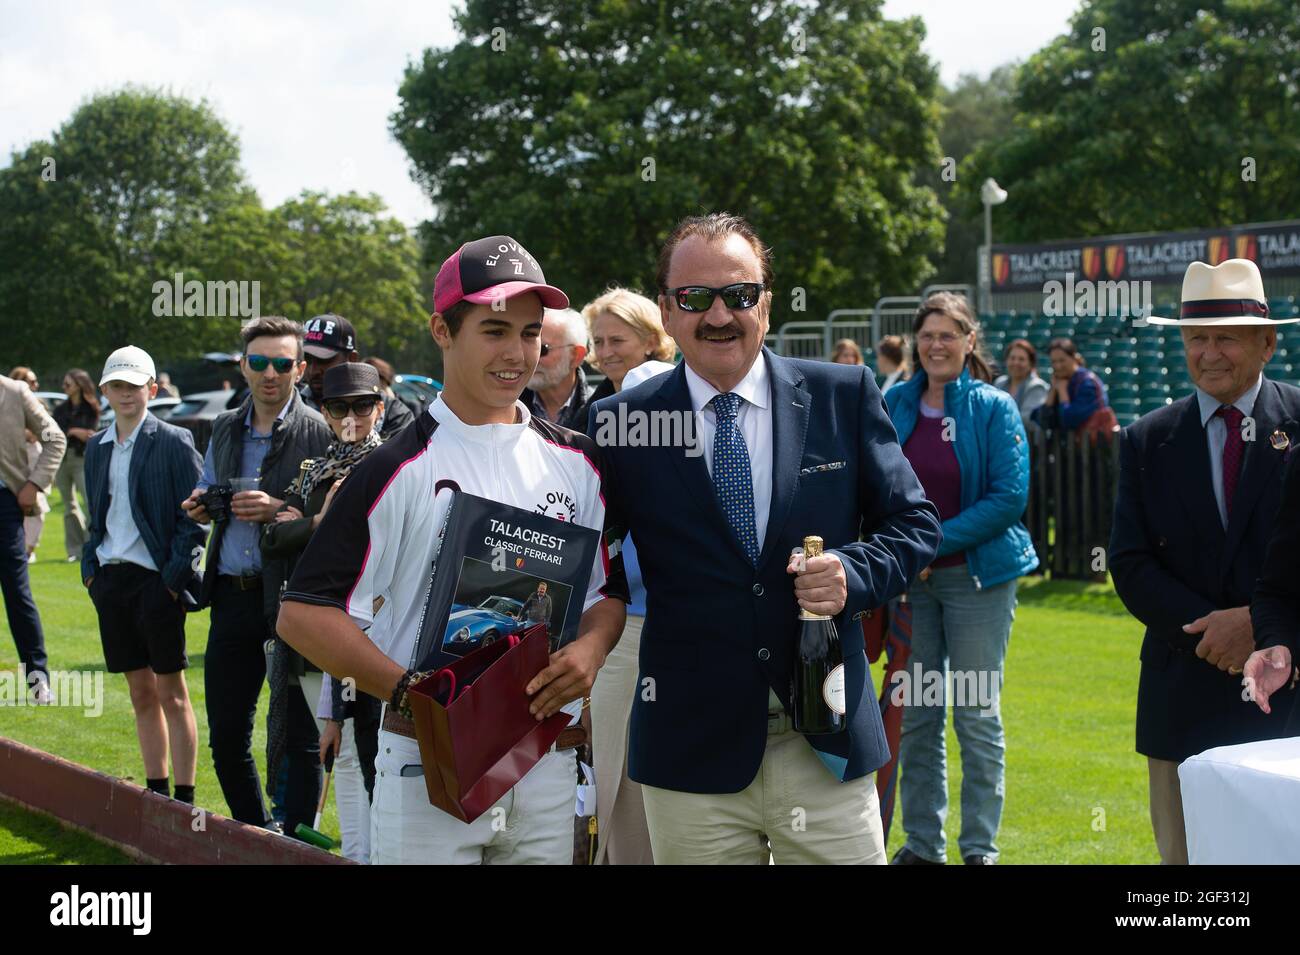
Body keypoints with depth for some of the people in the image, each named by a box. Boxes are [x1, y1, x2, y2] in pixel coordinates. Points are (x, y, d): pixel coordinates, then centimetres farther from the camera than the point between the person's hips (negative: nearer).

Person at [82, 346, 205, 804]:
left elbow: (193, 517, -8)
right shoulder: (97, 448, 12)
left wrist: (174, 577, -14)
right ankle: (156, 791, 21)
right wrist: (90, 569, 7)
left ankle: (184, 798, 4)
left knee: (171, 693, -1)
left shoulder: (174, 442, -6)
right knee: (141, 693, 13)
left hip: (156, 580, -6)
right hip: (110, 579, 6)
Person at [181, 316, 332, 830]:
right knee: (226, 736, 11)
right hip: (231, 595, 6)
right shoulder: (225, 428, 12)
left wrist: (279, 512, -23)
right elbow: (206, 494, 25)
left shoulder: (319, 433, -7)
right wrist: (201, 506, 3)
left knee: (297, 734, 1)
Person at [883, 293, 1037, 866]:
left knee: (977, 715, 1)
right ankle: (922, 844, 18)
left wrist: (935, 542, -16)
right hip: (910, 581, 3)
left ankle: (980, 847, 11)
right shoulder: (895, 406, 5)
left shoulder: (994, 409, -5)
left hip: (975, 576, -3)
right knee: (915, 715, 7)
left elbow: (1009, 497, -11)